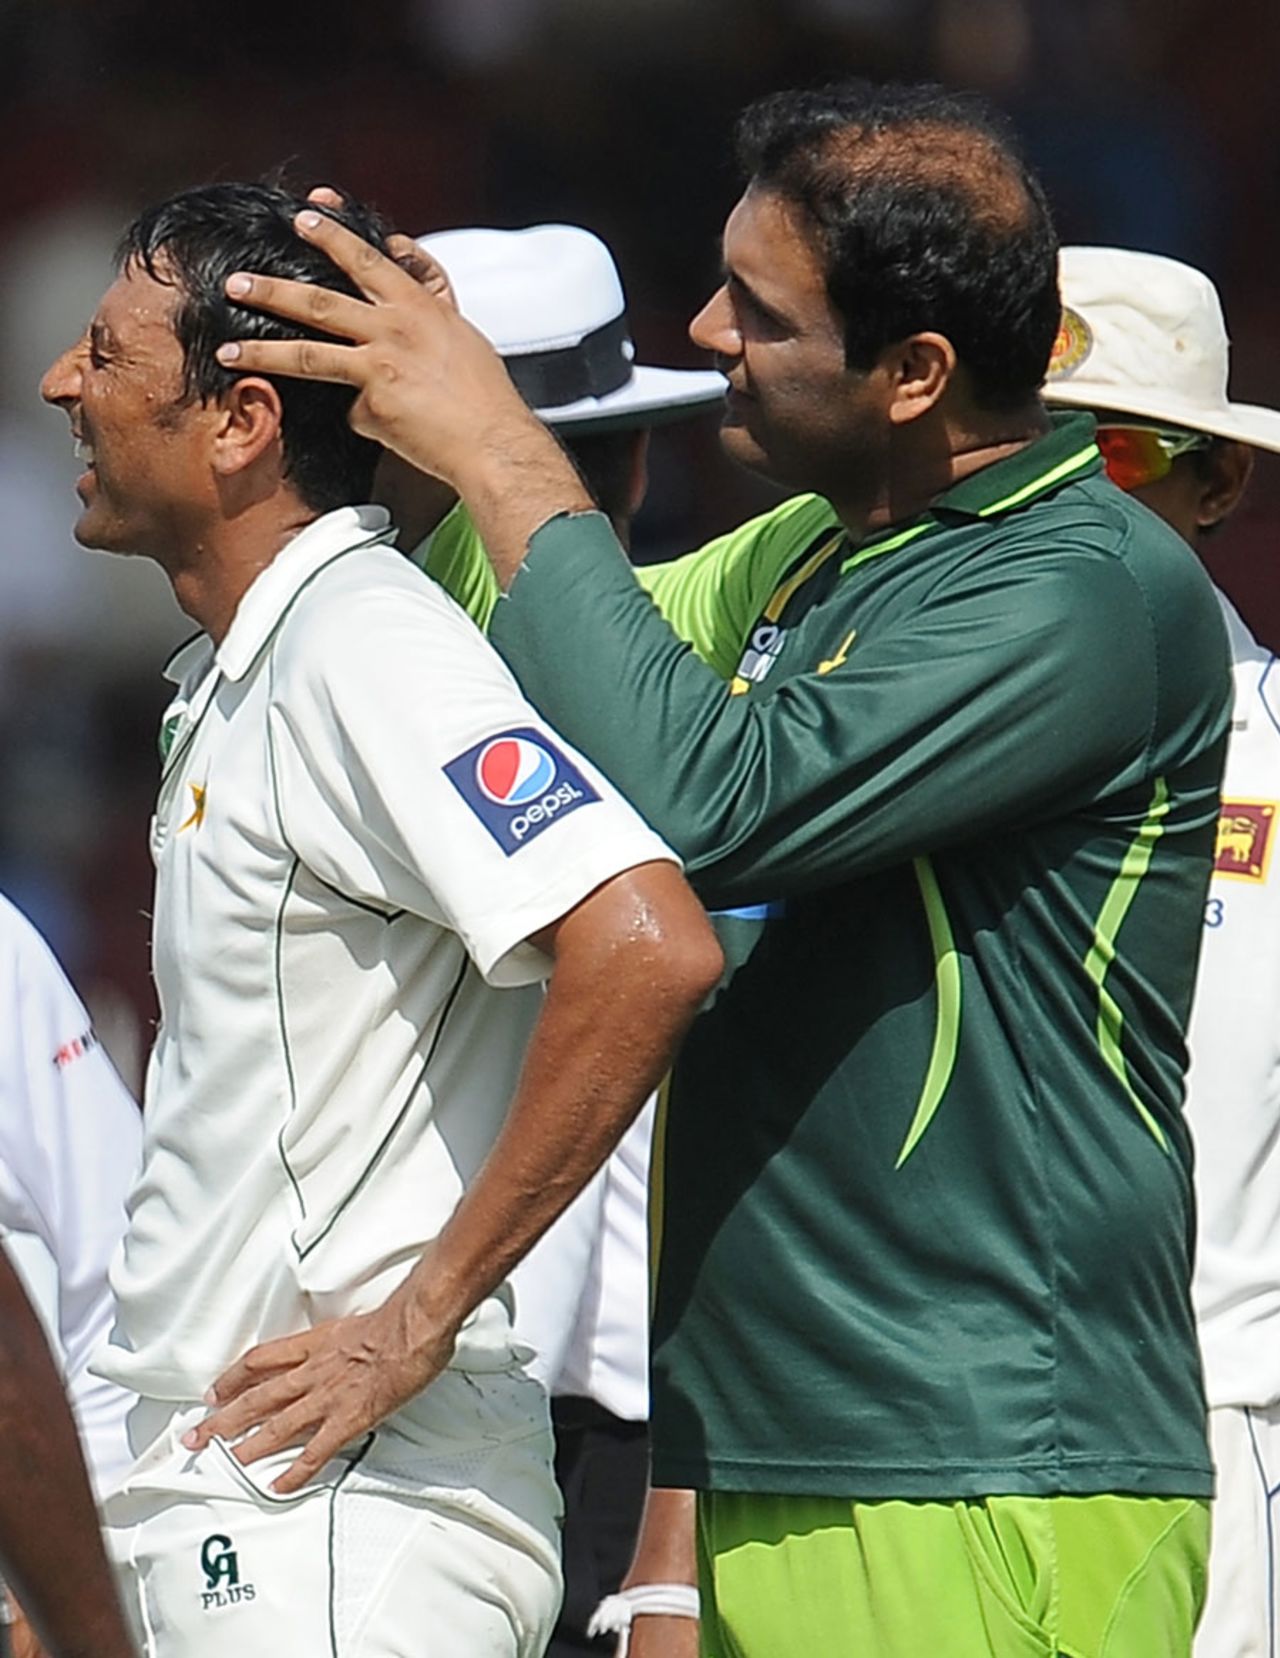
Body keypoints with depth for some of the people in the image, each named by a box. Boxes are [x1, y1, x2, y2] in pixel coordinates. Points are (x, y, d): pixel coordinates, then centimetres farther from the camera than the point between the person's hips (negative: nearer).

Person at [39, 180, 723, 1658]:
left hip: (336, 1532, -10)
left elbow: (647, 952, -28)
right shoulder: (238, 675, 17)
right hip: (219, 1504, 10)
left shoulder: (371, 654, -14)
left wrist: (421, 1314, -22)